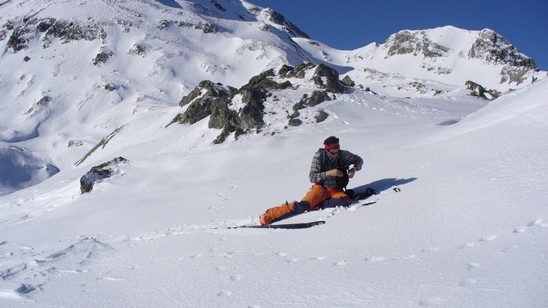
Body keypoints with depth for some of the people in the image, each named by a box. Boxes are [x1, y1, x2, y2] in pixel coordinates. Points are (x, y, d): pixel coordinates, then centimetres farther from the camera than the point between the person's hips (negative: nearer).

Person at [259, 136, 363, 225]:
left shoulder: (343, 155, -9)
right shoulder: (318, 156, -14)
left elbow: (359, 160, 9)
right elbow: (312, 177, -15)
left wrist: (354, 168, -13)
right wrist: (328, 173, -28)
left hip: (336, 189, 3)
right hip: (321, 187, -2)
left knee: (345, 201, -33)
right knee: (303, 205, -27)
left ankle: (316, 204, -25)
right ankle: (270, 214, -30)